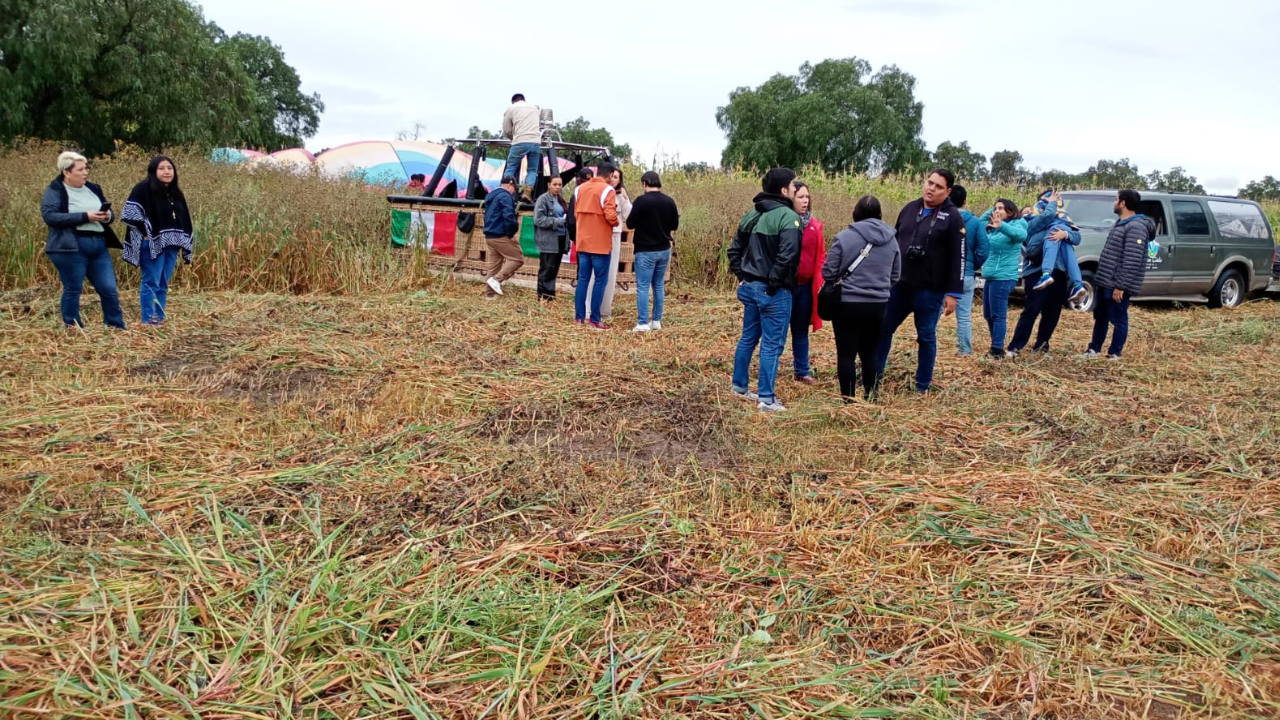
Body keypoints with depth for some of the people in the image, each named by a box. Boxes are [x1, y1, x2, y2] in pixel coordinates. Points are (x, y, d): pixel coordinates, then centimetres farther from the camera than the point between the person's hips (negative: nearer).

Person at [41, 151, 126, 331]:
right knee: (73, 289, 1)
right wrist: (85, 216, -20)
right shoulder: (55, 191, -2)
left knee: (110, 289, 4)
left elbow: (110, 213, 22)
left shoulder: (93, 189, 16)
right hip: (71, 248, -6)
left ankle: (117, 328, 12)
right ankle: (72, 330, 11)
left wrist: (108, 216, -4)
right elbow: (50, 216, -16)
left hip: (99, 245, 6)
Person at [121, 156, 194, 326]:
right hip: (152, 245, -7)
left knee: (163, 284, 11)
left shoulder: (176, 193, 16)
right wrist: (145, 233, -16)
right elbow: (130, 214, -14)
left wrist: (185, 244, 15)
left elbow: (184, 220, 20)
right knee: (151, 283, -5)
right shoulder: (143, 189, -7)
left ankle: (160, 318, 17)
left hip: (171, 245, 7)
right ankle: (149, 320, -1)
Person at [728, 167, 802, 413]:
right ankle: (766, 399, 2)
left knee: (748, 338, 19)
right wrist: (773, 282, -17)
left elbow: (734, 248, 13)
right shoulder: (787, 216, -14)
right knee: (772, 344, -1)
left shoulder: (752, 214, 11)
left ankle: (739, 386, 30)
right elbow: (787, 255, -26)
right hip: (774, 292, -8)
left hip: (749, 287, 8)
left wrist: (741, 276, 13)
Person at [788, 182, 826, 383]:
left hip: (807, 286, 5)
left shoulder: (815, 225, 6)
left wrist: (821, 281, 2)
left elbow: (820, 255, 9)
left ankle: (802, 371, 25)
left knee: (801, 330, 15)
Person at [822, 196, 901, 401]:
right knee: (870, 353, 15)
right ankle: (871, 396, 21)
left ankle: (848, 398, 8)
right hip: (878, 305, 4)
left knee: (846, 353, 5)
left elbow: (829, 273, -8)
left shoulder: (844, 237, -11)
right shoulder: (891, 239, 4)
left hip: (847, 304, -4)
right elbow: (895, 276, 11)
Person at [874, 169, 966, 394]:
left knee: (926, 337, 6)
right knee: (883, 329, 10)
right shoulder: (910, 209, 8)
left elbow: (958, 258, -10)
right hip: (899, 284, 5)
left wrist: (953, 293, -14)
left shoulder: (952, 217, -7)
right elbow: (894, 242, 16)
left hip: (930, 290, -5)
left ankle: (923, 386, 17)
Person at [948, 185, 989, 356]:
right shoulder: (976, 222, -2)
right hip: (965, 275, 1)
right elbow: (983, 251, -6)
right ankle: (965, 351, 13)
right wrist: (972, 267, 10)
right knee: (964, 316, 8)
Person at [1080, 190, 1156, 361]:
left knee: (1119, 320, 1)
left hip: (1117, 285, -10)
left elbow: (1132, 262, -22)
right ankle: (1094, 349, 28)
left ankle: (1114, 354, 9)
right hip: (1105, 282, 10)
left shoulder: (1136, 227, -17)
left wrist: (1121, 286, -24)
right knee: (1100, 317, 17)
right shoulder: (1121, 224, 15)